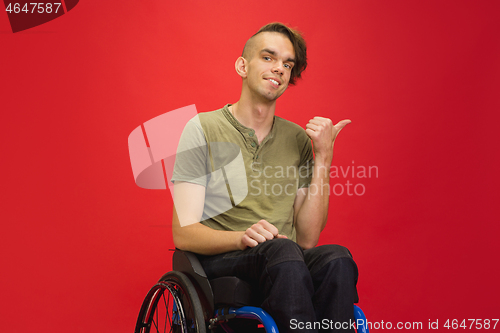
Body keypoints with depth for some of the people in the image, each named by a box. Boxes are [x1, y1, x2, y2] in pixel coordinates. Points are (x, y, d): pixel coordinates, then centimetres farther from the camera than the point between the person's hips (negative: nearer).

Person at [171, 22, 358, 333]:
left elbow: (307, 239, 3)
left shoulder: (299, 139, 11)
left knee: (337, 259, -30)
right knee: (282, 251, -36)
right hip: (220, 262, -3)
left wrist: (323, 159, -4)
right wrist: (242, 237, -26)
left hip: (286, 262, 4)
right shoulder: (203, 129, 1)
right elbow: (184, 234, -6)